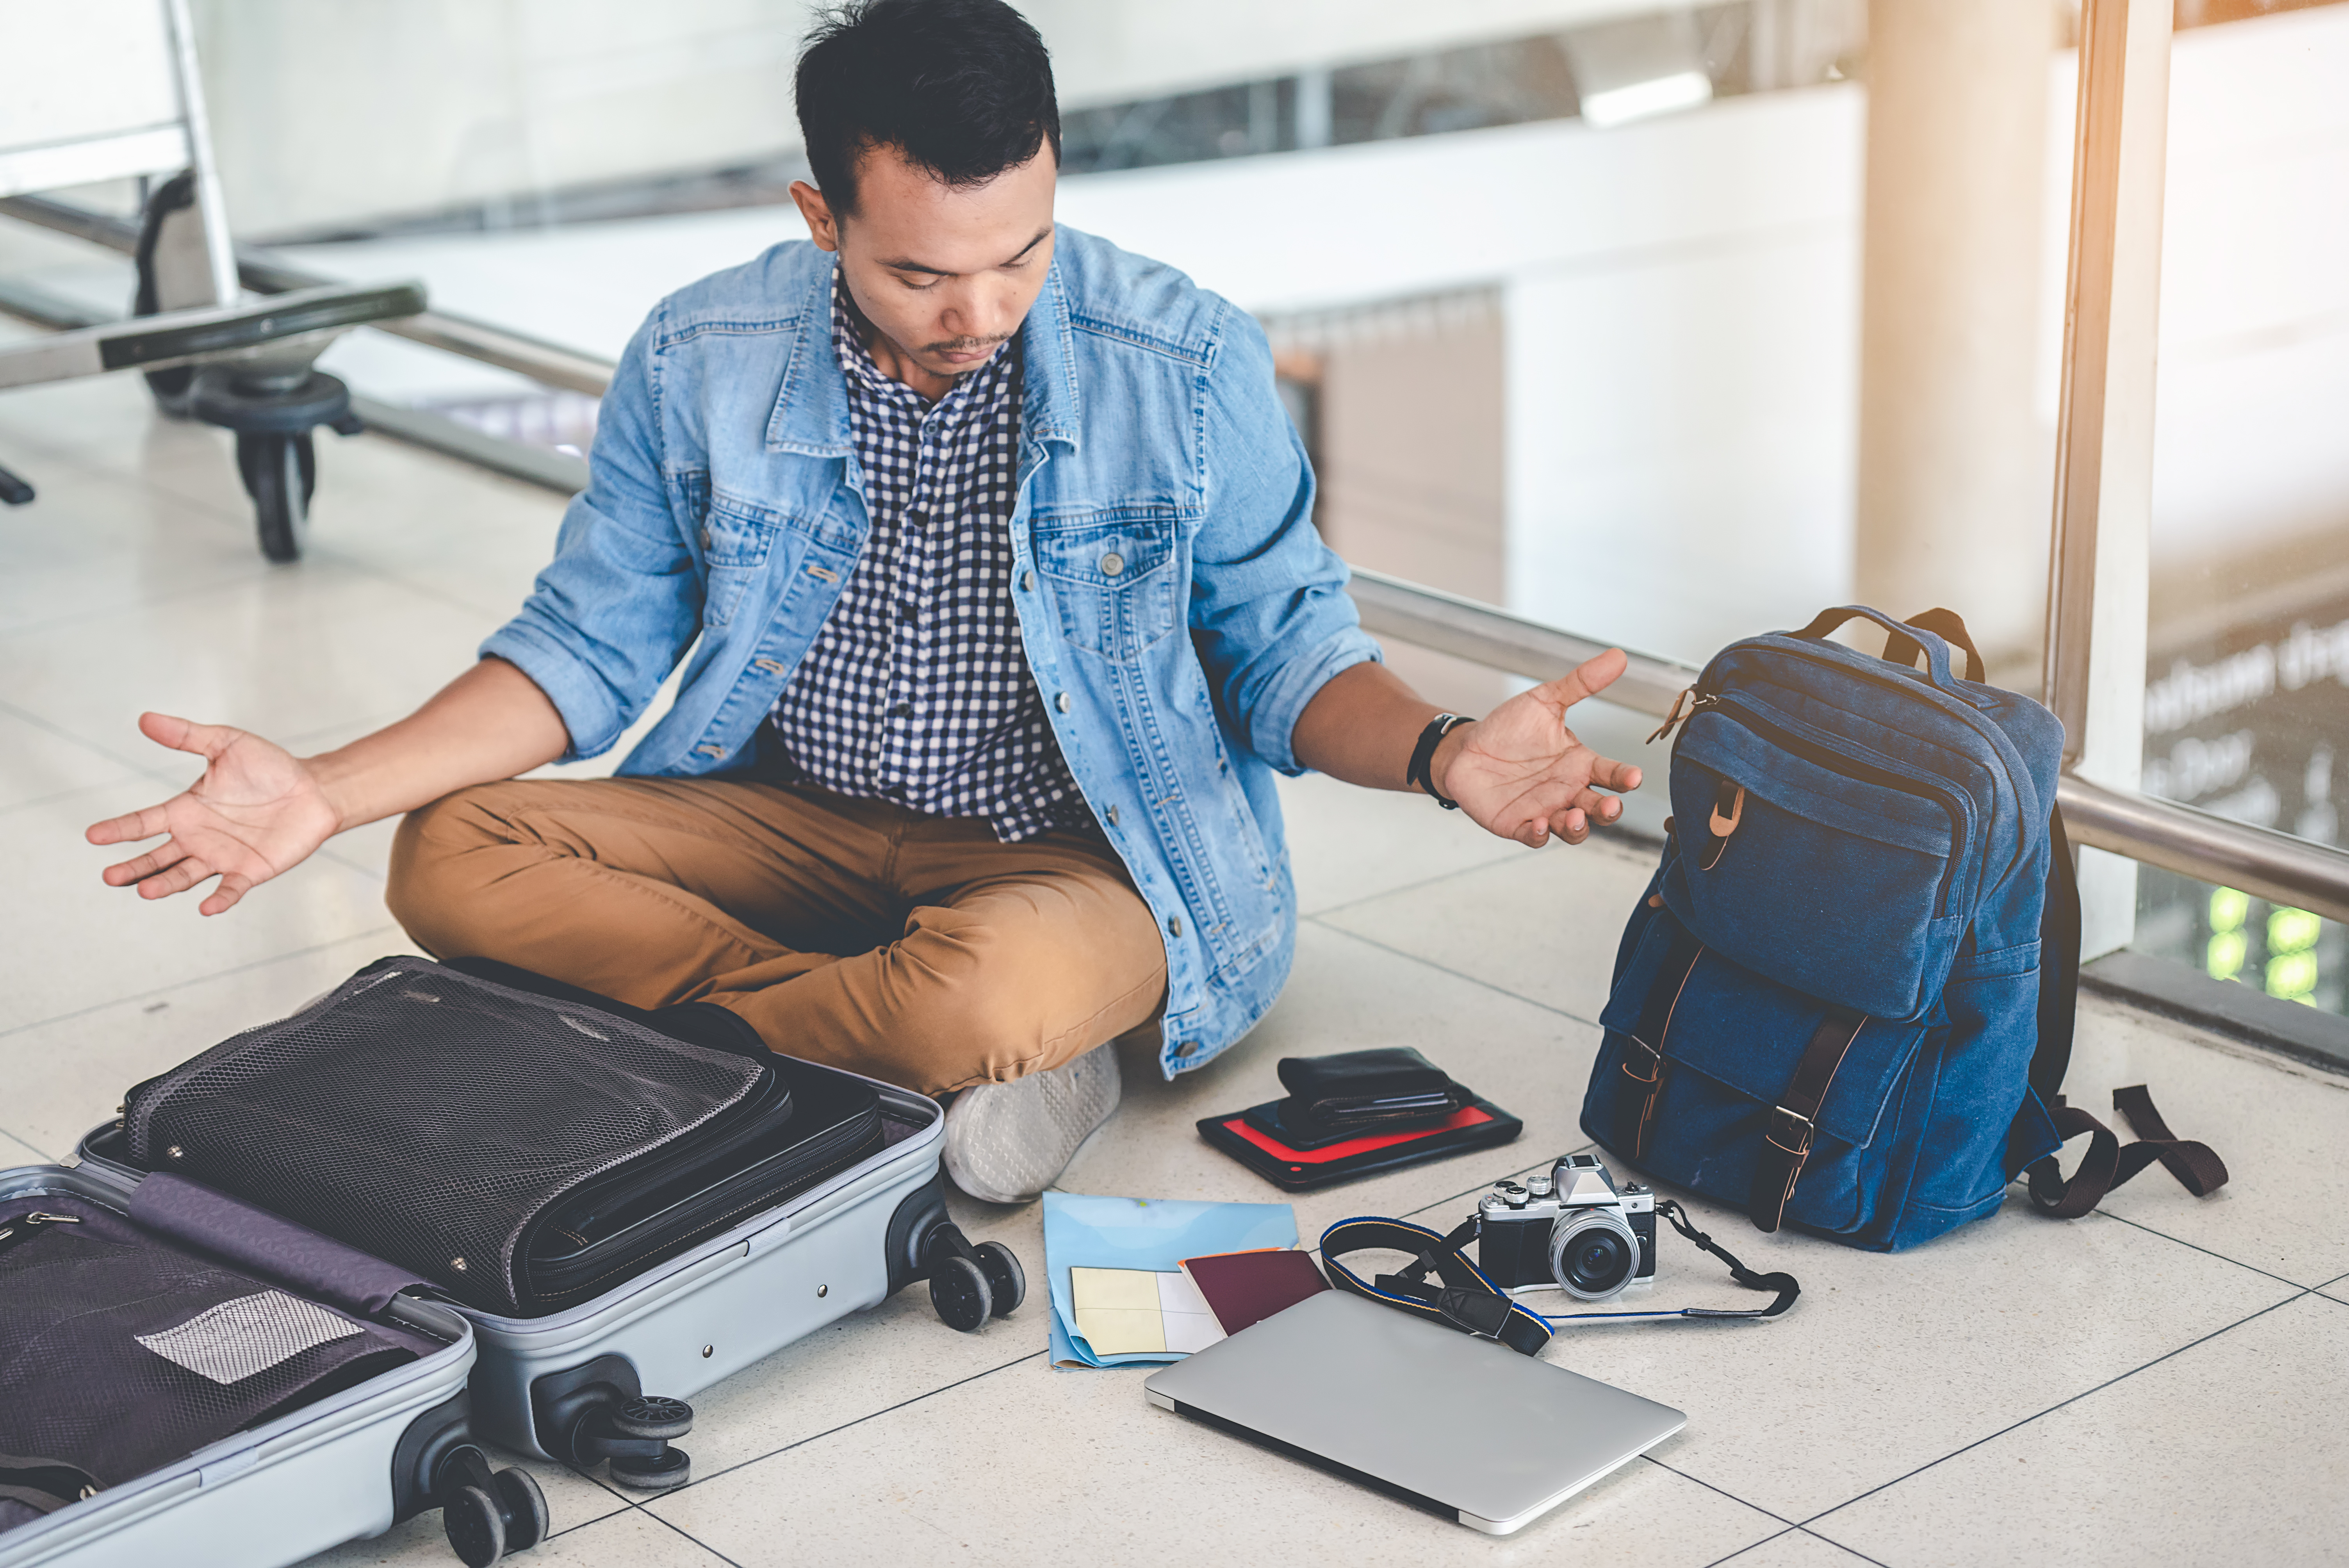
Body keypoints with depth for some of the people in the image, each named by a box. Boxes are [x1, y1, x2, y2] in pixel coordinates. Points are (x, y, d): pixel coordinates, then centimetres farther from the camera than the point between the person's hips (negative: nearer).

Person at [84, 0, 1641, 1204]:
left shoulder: (1187, 361, -13)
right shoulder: (699, 360, -6)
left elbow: (1288, 644, -2)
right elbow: (590, 645, 4)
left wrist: (1442, 752, -24)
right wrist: (327, 790, -9)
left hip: (1081, 858, -4)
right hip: (795, 828, 4)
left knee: (985, 994, -40)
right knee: (455, 858, -18)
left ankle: (703, 1039, -8)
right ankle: (913, 1064, -22)